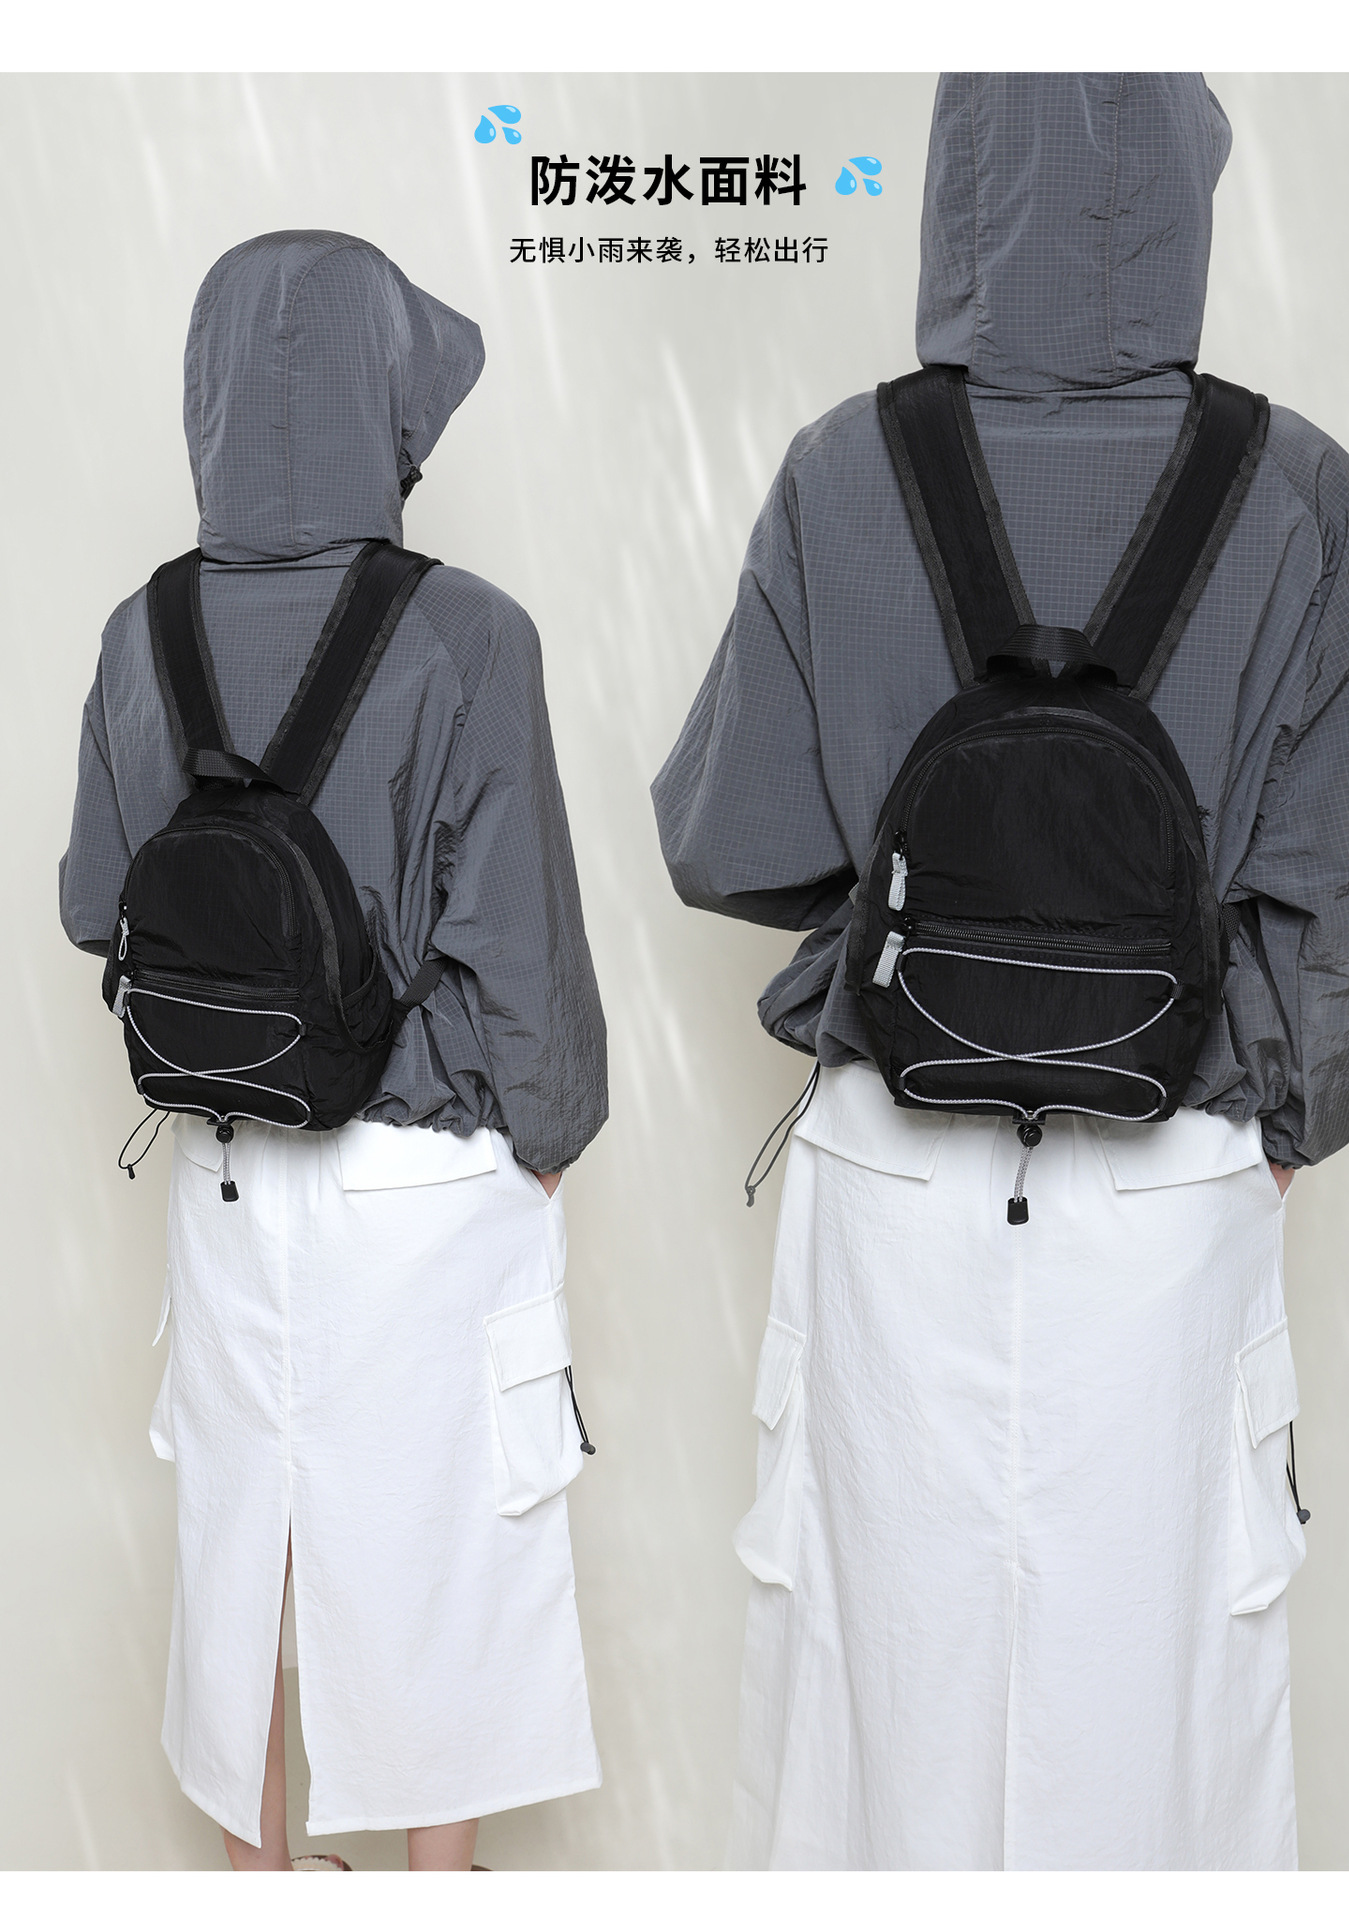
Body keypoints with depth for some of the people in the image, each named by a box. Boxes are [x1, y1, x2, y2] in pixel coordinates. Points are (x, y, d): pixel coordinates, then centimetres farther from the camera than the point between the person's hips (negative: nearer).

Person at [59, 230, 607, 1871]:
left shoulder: (145, 638, -5)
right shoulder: (460, 640, -19)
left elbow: (96, 910, 4)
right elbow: (516, 936, -16)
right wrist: (547, 1131, 0)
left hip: (226, 1167, 5)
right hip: (428, 1174, -4)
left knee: (240, 1527, 20)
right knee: (434, 1536, 14)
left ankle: (259, 1862, 40)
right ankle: (439, 1868, 34)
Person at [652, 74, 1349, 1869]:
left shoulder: (841, 477, -10)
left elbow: (724, 847, -6)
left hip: (893, 1174, 0)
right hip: (1173, 1185, 0)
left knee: (889, 1614, 18)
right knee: (1153, 1628, 19)